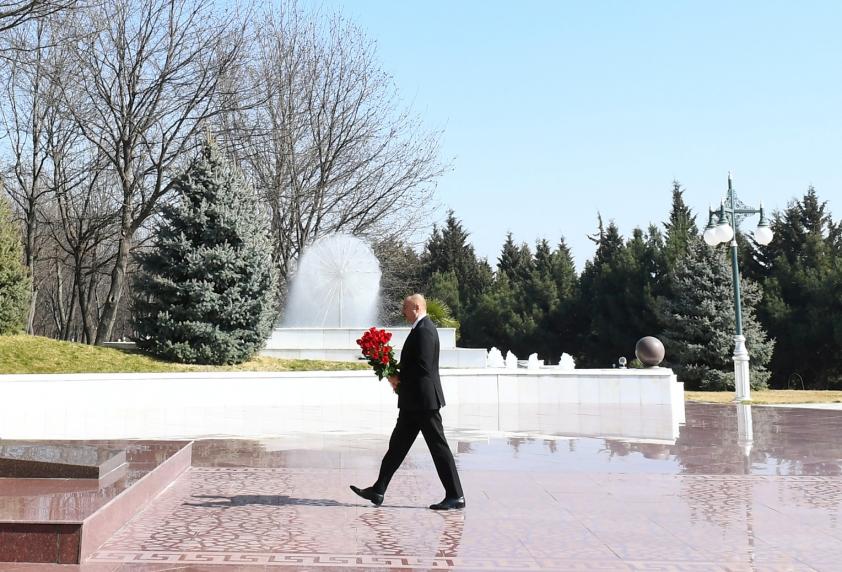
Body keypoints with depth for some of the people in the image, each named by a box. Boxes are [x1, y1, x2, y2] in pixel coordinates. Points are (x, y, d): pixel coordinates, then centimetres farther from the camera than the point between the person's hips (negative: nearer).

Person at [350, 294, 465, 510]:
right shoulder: (422, 328, 16)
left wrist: (399, 378, -11)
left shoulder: (423, 330, -16)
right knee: (398, 444, 13)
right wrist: (399, 377, 7)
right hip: (414, 402, 11)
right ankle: (378, 490, 20)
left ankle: (455, 496, 5)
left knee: (438, 447, -3)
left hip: (423, 400, -11)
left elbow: (423, 366, -23)